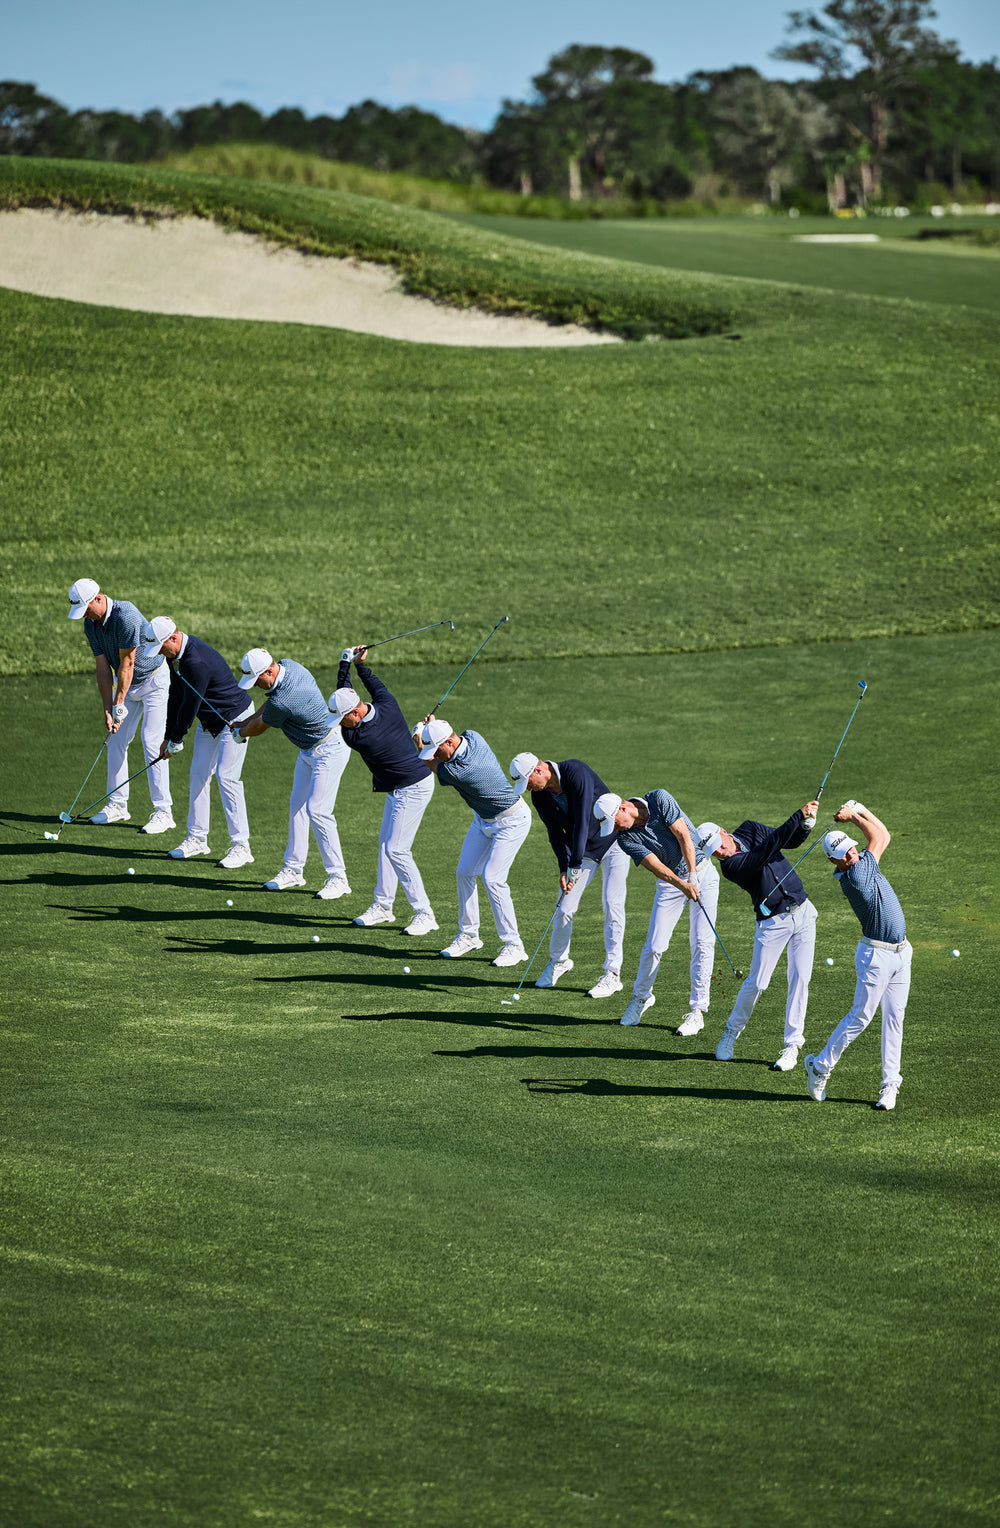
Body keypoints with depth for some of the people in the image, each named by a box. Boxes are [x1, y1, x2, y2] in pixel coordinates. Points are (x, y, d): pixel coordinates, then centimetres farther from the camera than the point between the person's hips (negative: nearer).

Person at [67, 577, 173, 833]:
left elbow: (127, 663, -26)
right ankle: (117, 804, 17)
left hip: (155, 679, -8)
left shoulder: (125, 615, -30)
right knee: (116, 740, 6)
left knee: (152, 742, -14)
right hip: (128, 683, 8)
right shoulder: (90, 624, -5)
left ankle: (163, 811, -13)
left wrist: (119, 705, -21)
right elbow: (103, 667, -3)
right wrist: (107, 710, -9)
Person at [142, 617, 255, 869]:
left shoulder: (197, 662, -32)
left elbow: (190, 705, -24)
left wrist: (176, 740, -11)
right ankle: (197, 838, 17)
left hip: (234, 719, -10)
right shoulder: (174, 654, -1)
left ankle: (241, 846, -13)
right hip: (209, 720, 10)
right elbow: (176, 695, 8)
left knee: (226, 776, -15)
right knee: (199, 773, 8)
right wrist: (168, 737, 8)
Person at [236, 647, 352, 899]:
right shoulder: (287, 665, -6)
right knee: (297, 805, 12)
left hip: (329, 752, -10)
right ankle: (293, 870, 19)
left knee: (317, 810, -14)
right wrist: (246, 722, 16)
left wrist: (241, 732, 8)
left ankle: (338, 878, -9)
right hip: (308, 751, 10)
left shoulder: (283, 702, -33)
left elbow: (258, 728, -13)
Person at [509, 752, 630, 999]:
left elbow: (582, 819, -30)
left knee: (612, 903, -13)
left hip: (613, 842, -5)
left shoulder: (575, 772, -27)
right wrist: (563, 868, -19)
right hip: (582, 851, 5)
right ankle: (558, 961, 24)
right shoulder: (539, 796, -7)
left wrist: (575, 865, -30)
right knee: (564, 909, 0)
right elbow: (555, 833, -3)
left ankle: (612, 974, -10)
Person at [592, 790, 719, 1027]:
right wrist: (682, 885, -36)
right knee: (654, 946, -3)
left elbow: (684, 836, -18)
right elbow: (655, 866, -21)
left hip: (702, 872, -2)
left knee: (702, 942, -11)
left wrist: (693, 876, -23)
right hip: (670, 881, 2)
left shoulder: (659, 800, -16)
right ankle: (641, 997, 22)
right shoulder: (626, 838, -11)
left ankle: (697, 1008, -5)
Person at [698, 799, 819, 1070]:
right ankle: (732, 1032, 23)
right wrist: (799, 816, -35)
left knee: (799, 980, -2)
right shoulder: (730, 866, -18)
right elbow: (768, 849, -30)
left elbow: (793, 840, 9)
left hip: (803, 912, 4)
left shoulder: (750, 830, 1)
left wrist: (808, 821, -13)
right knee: (757, 983, -2)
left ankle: (792, 1045, 5)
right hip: (772, 923, -4)